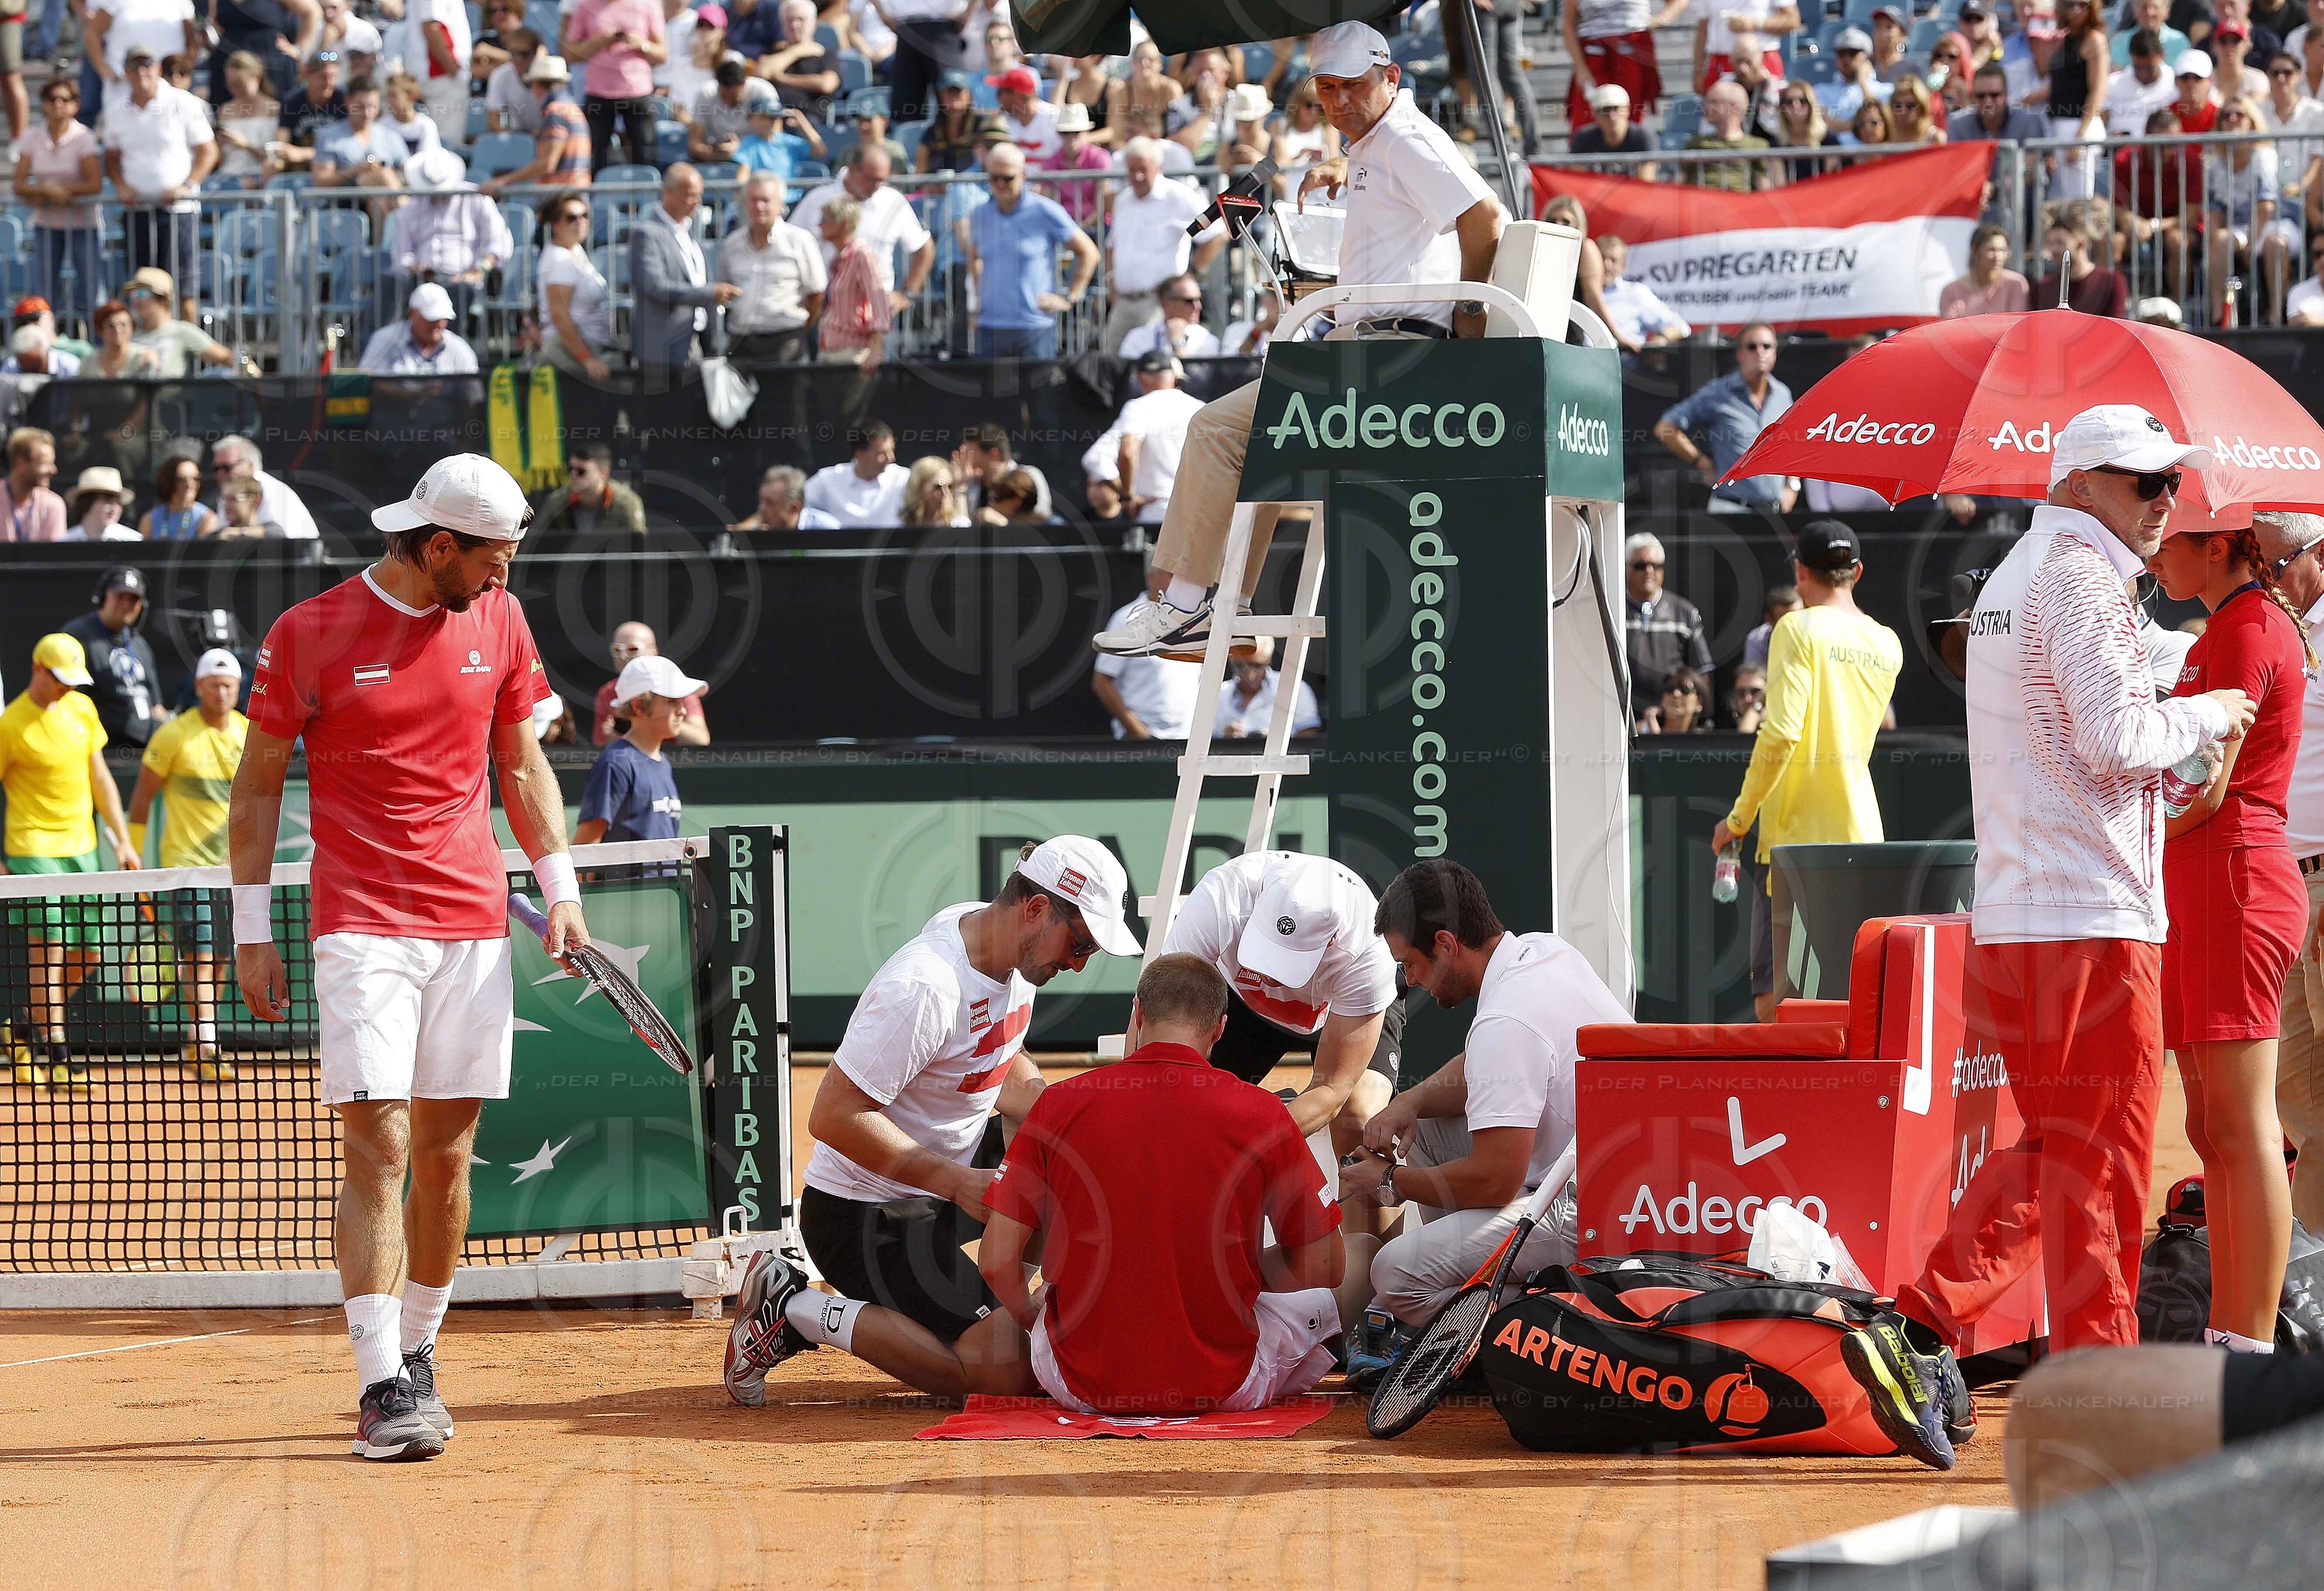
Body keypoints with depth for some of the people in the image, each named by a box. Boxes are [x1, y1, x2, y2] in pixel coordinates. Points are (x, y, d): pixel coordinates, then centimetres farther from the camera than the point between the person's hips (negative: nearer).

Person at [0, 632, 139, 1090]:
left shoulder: (81, 709, 9)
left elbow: (100, 778, 17)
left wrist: (122, 840, 15)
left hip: (81, 846, 7)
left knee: (87, 953, 7)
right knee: (48, 946, -13)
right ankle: (56, 1054, -12)